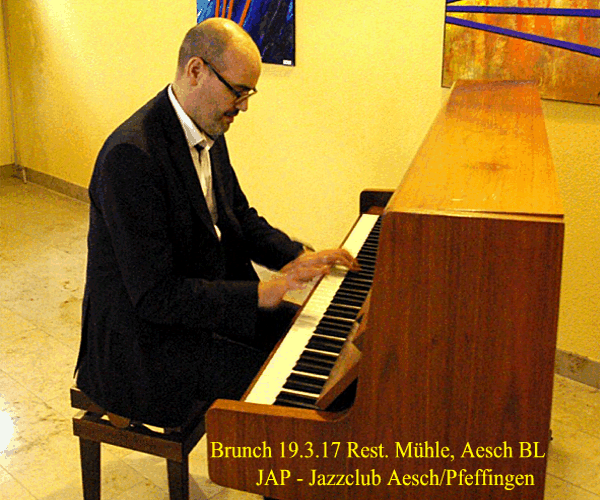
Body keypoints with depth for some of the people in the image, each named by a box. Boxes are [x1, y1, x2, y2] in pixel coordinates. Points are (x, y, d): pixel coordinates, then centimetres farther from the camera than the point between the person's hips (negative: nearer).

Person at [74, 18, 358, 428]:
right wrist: (259, 294, -30)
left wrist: (297, 256, -2)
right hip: (148, 337, -9)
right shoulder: (132, 155, -28)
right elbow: (153, 295, -28)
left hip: (208, 297, 9)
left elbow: (240, 217, 15)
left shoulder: (208, 133, 2)